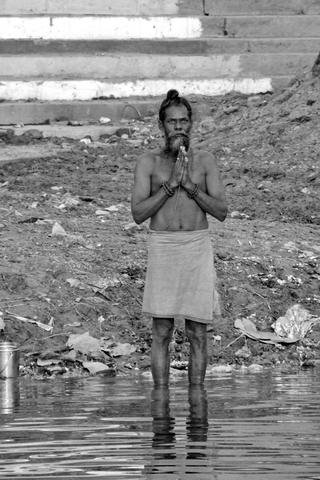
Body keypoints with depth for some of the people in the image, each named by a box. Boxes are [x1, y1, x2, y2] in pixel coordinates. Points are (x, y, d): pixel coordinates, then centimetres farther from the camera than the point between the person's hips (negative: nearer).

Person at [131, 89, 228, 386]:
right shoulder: (148, 163, 3)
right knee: (161, 333, -1)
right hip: (162, 248, -1)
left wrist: (189, 185, -11)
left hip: (198, 248, 1)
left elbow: (221, 211, 0)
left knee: (197, 333, 3)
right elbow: (138, 213, -6)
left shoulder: (205, 162, 7)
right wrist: (170, 184, -13)